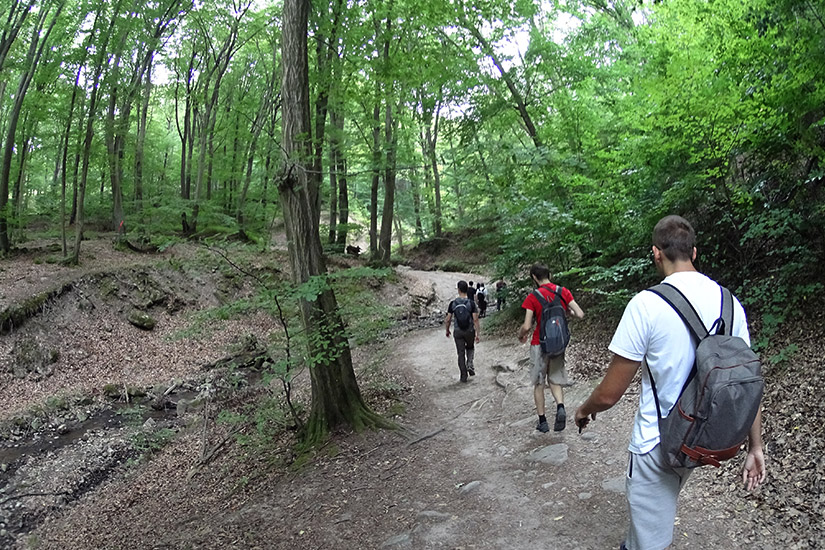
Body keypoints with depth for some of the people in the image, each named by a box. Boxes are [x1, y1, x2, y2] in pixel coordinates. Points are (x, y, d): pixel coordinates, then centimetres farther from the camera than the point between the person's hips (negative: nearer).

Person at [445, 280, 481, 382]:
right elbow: (475, 319, -13)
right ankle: (469, 365, 4)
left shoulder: (453, 303, -6)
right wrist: (477, 334, -8)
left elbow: (448, 320, -3)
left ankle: (463, 376, 10)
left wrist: (447, 331, 14)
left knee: (461, 354, 8)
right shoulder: (471, 303, -9)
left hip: (457, 332, 0)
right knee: (470, 348, 26)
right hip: (470, 331, 0)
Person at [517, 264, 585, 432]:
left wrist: (520, 335, 6)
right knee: (556, 381, 14)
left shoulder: (533, 297, -12)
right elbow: (580, 315, -5)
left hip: (539, 345, -3)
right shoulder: (563, 292, -1)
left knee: (538, 383, 10)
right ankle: (560, 407, -13)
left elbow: (526, 326, -15)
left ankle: (542, 421, 14)